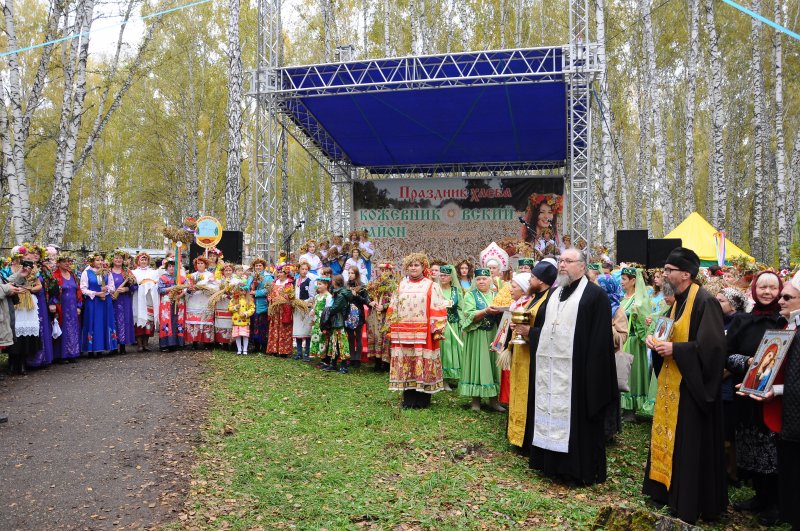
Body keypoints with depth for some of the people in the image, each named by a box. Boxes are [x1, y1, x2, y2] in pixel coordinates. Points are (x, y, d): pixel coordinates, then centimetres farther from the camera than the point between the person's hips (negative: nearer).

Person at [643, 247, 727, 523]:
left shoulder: (705, 302, -17)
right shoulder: (678, 301, 11)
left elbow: (712, 345, -22)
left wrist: (675, 349, -21)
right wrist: (655, 339, 1)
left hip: (691, 385, -9)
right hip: (672, 381, 9)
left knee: (689, 443, 0)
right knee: (668, 436, 15)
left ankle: (691, 502, 12)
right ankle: (668, 489, 29)